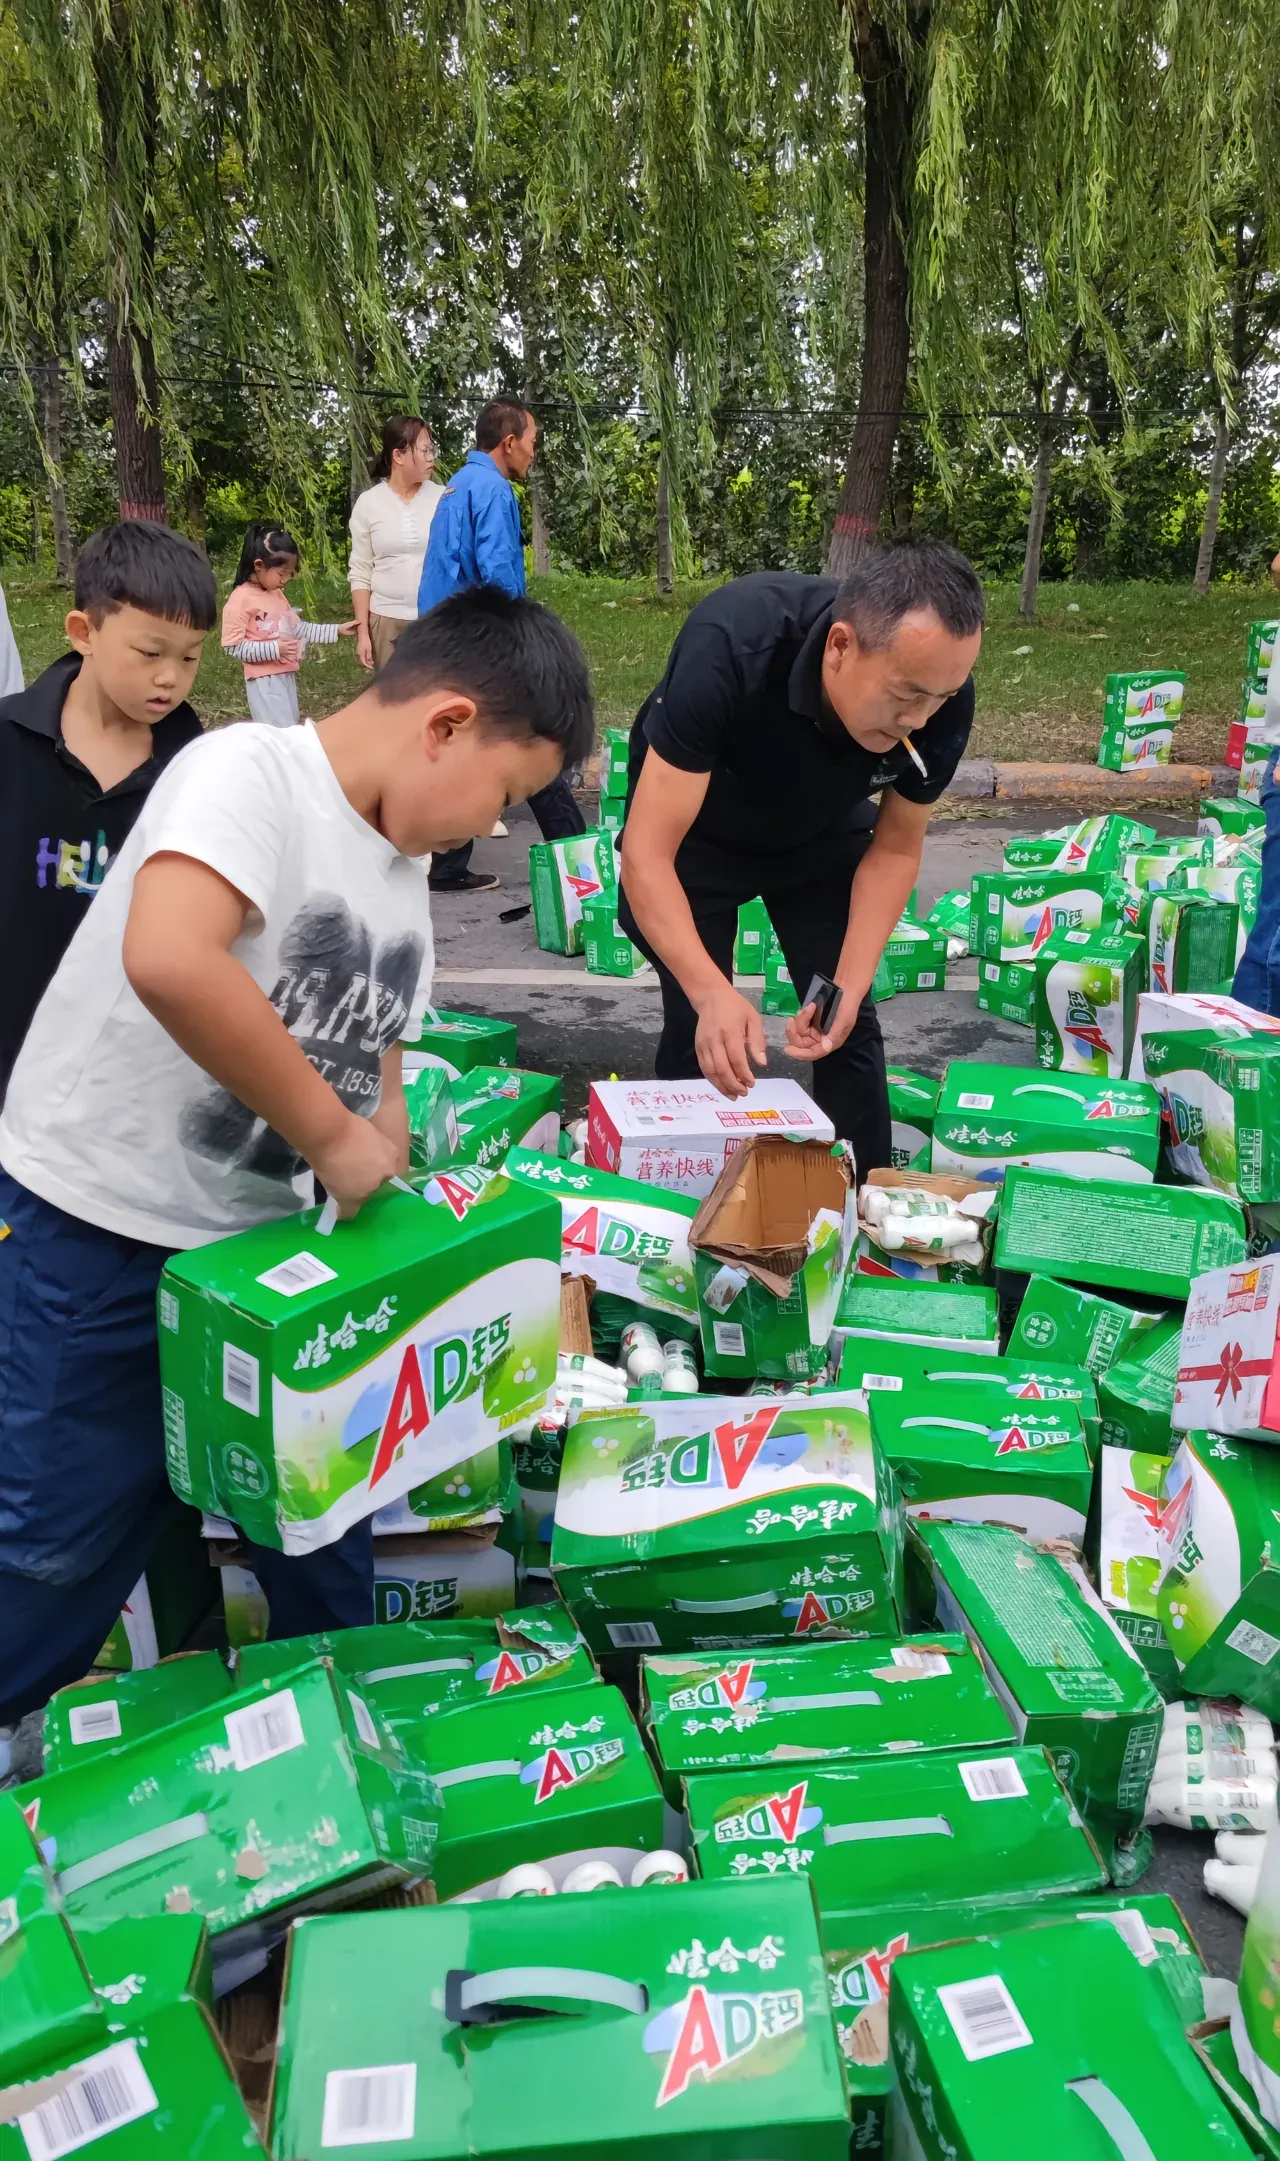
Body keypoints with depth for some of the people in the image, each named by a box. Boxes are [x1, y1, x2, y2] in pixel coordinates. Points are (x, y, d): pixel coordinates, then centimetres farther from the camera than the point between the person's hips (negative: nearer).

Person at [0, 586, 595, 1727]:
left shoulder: (402, 861, 6)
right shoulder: (248, 771, -21)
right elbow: (169, 959, -40)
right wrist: (333, 1134, -30)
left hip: (273, 1244, 8)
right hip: (94, 1242, -7)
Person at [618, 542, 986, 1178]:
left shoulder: (941, 698, -27)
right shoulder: (729, 647, -40)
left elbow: (894, 850, -12)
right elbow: (647, 853, -40)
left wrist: (851, 987, -25)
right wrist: (711, 993, -53)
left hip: (822, 833, 3)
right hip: (694, 832, -3)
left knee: (847, 1029, -2)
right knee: (698, 1032, -9)